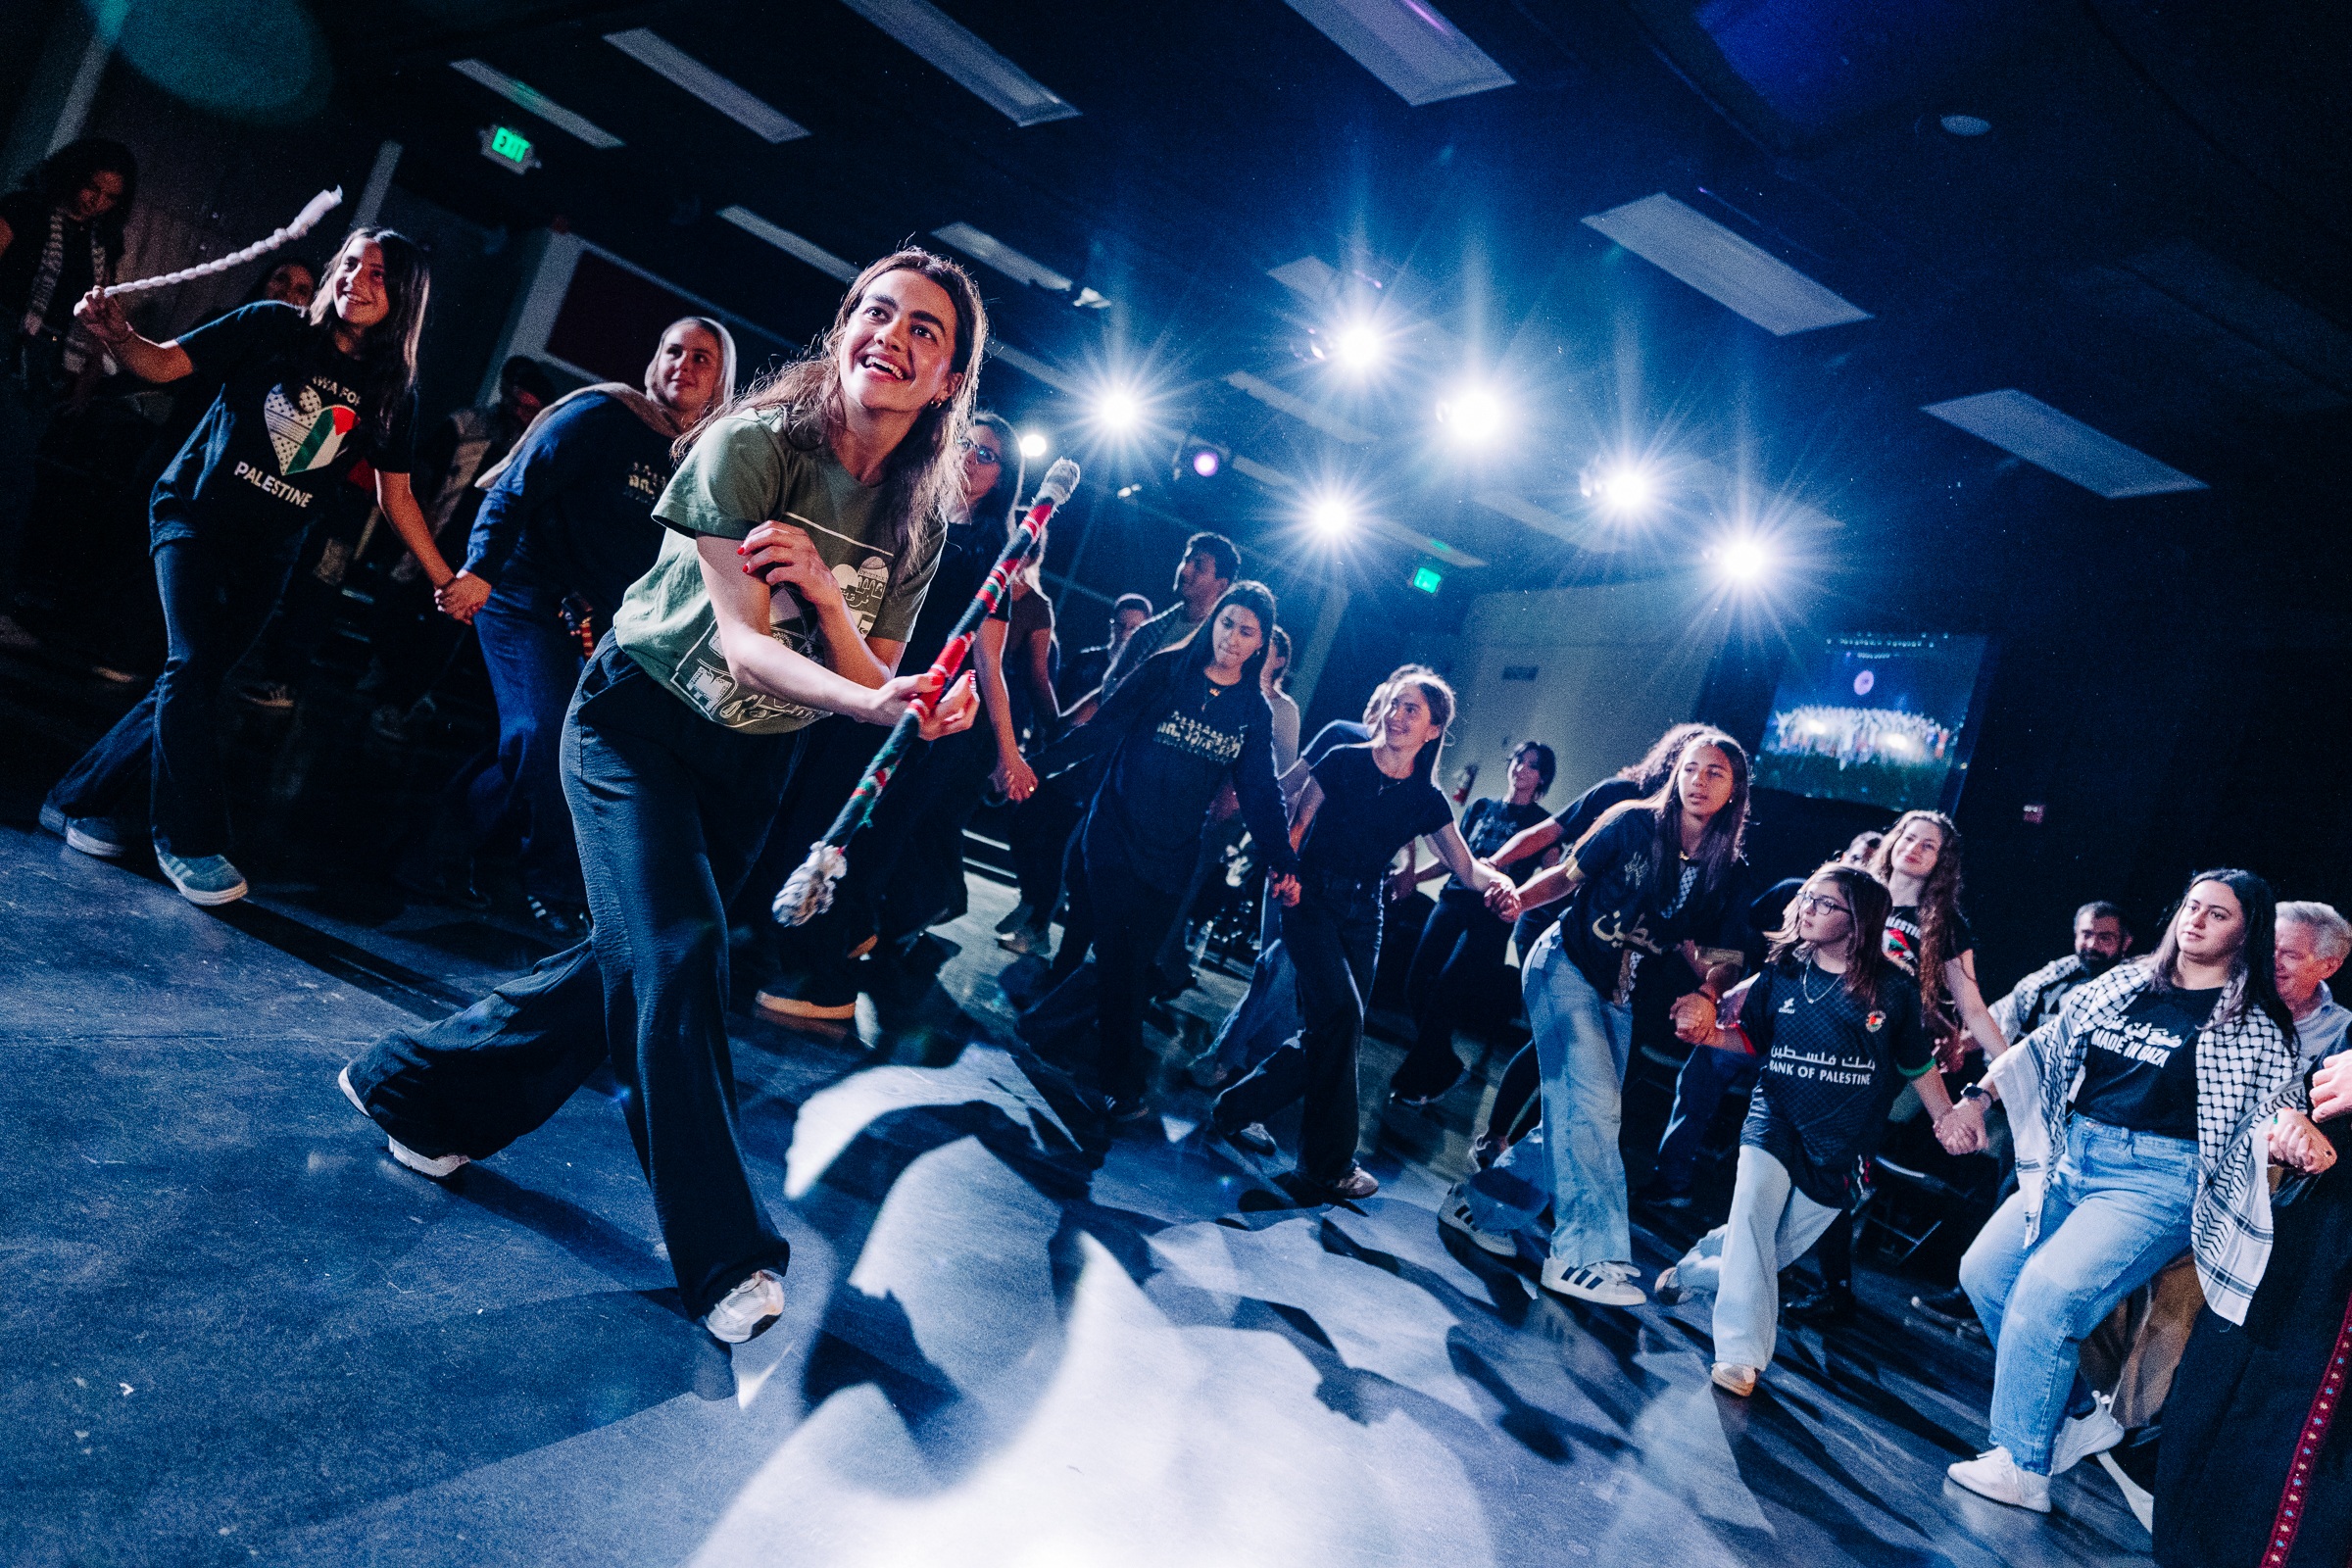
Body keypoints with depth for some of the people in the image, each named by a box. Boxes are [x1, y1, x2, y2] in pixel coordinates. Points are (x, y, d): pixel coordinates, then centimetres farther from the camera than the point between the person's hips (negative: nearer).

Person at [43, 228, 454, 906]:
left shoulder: (392, 391, 2)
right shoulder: (275, 328, -7)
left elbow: (396, 495, 7)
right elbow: (164, 363, -8)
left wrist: (448, 582, 4)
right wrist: (117, 334, -30)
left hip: (266, 554, 4)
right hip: (195, 516, -3)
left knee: (195, 683, 6)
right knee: (194, 664, -16)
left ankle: (84, 799, 24)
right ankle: (188, 841, -5)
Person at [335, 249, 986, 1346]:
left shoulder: (915, 521, -6)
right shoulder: (752, 444, -21)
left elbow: (870, 679, -8)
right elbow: (742, 645, -27)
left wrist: (822, 589, -28)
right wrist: (872, 703, -45)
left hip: (753, 761, 5)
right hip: (642, 717, -5)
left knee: (626, 961, 9)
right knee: (676, 952, -18)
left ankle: (415, 1085, 33)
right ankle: (728, 1259, -9)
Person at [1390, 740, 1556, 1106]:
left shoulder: (1542, 822, 3)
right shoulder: (1481, 807, 16)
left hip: (1492, 917, -5)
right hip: (1453, 901, 5)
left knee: (1443, 994, -11)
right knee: (1416, 984, -3)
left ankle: (1416, 1082, 4)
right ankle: (1445, 1066, 17)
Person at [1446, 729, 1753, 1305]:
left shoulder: (1721, 869, 0)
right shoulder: (1634, 823, -12)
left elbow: (1683, 941, 9)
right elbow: (1568, 875, -6)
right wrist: (1516, 897, -22)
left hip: (1618, 996, 6)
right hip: (1567, 965, -6)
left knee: (1574, 1119, 8)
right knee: (1592, 1104, -17)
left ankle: (1480, 1204, 23)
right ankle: (1588, 1253, -14)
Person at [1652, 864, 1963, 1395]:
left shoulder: (1893, 990, -4)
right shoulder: (1782, 972, 0)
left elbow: (1918, 1064, 9)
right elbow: (1751, 1038, 8)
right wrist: (1708, 1033, -9)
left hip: (1840, 1147, 0)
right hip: (1775, 1118, 0)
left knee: (1773, 1248, 1)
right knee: (1753, 1208, -23)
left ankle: (1695, 1270, 29)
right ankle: (1741, 1353, -17)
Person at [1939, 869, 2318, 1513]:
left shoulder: (2255, 1024, 1)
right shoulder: (2125, 983, 12)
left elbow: (2279, 1111, -8)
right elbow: (2042, 1047, 13)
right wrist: (1978, 1095, 3)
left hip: (2159, 1182, -6)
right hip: (2073, 1161, 6)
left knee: (2047, 1291, -23)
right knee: (1984, 1272, -2)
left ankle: (2020, 1466, -10)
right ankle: (2079, 1417, 16)